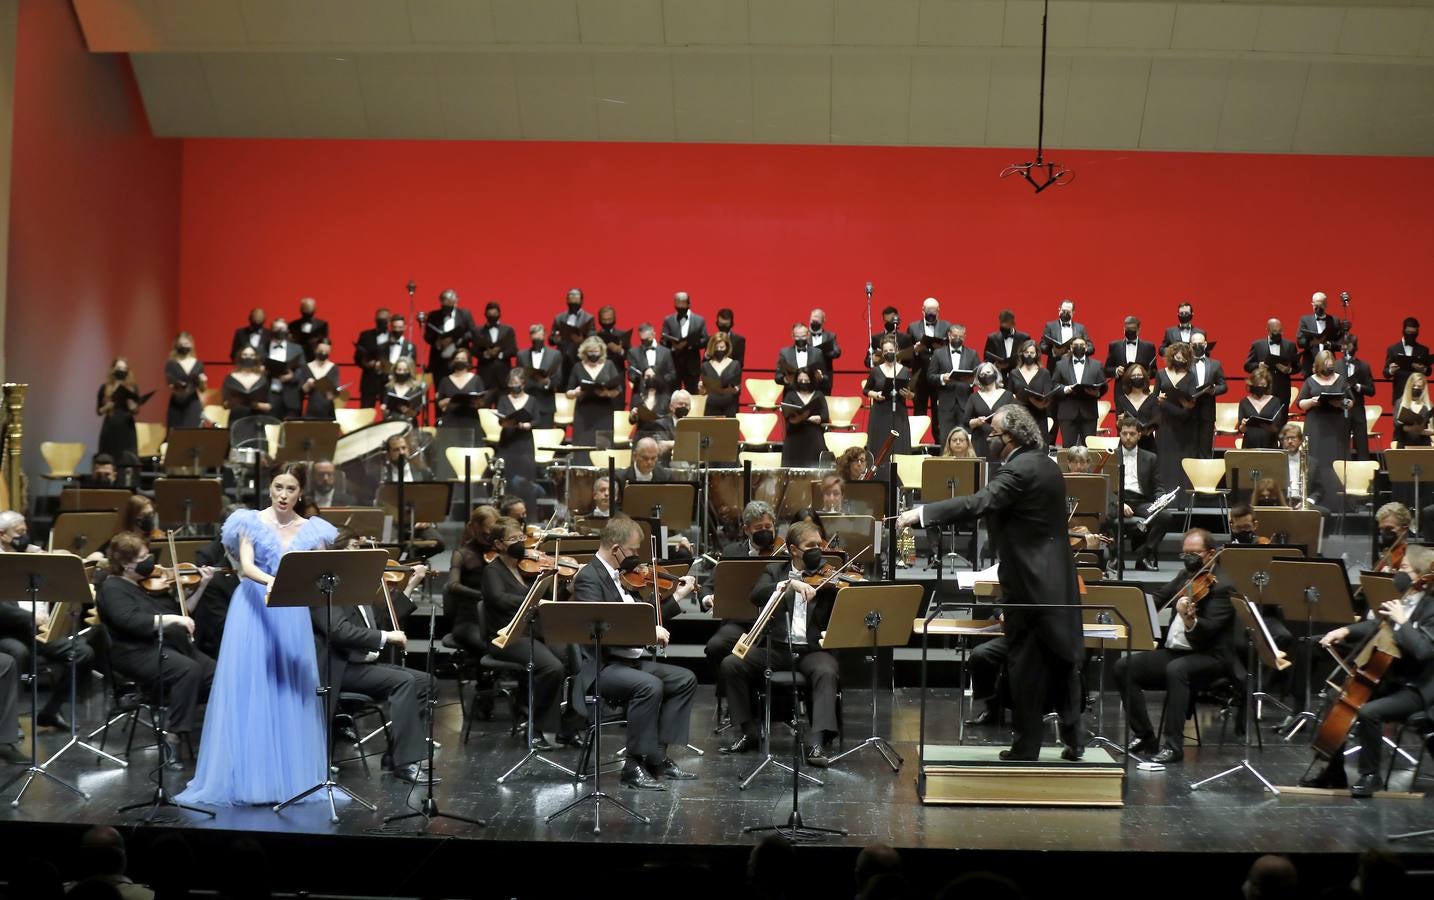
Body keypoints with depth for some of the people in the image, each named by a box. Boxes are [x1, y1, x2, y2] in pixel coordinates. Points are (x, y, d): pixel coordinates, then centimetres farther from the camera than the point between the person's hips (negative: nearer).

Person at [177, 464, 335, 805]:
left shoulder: (311, 530, 8)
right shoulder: (251, 522, 1)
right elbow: (246, 566, -14)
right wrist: (270, 580, -32)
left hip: (293, 616, 2)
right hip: (255, 611, -2)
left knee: (290, 694, 1)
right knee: (248, 693, -4)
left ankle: (289, 777, 6)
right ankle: (247, 779, -2)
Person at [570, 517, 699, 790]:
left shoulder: (623, 576, 15)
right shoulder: (589, 577, -13)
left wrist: (678, 597, 16)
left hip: (633, 660, 10)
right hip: (601, 667, -10)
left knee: (685, 679, 0)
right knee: (650, 685, -31)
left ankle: (658, 756, -1)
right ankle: (635, 765, -21)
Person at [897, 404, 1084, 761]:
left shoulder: (1019, 470, -18)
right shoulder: (1047, 465, 12)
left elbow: (979, 503, -30)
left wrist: (921, 513, -32)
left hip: (1031, 583, -9)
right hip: (1059, 579, 9)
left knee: (1027, 666, -1)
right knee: (1062, 658, 12)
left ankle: (1026, 747, 5)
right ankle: (1073, 738, 14)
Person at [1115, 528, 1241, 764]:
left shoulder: (1221, 586, -12)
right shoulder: (1185, 577, 12)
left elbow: (1208, 630, -23)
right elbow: (1158, 597, 22)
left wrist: (1190, 620, -46)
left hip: (1209, 658, -8)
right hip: (1173, 651, 8)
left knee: (1176, 670, -38)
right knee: (1124, 667, -9)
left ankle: (1173, 744, -32)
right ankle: (1144, 736, -3)